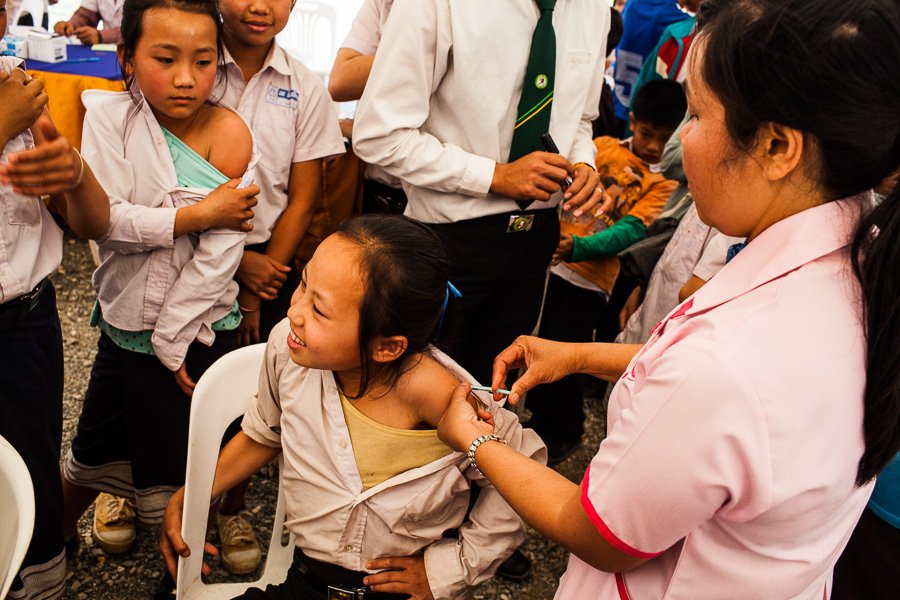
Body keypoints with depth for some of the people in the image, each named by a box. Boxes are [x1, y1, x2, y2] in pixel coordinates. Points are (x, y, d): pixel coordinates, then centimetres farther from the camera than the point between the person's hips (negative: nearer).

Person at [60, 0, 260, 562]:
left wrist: (170, 340, -15)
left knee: (179, 466, 9)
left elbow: (219, 254, -17)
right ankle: (53, 536, 48)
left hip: (197, 329, -2)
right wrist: (197, 215, -22)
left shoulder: (229, 134, -13)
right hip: (125, 319, 2)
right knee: (94, 453, 19)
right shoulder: (110, 116, -7)